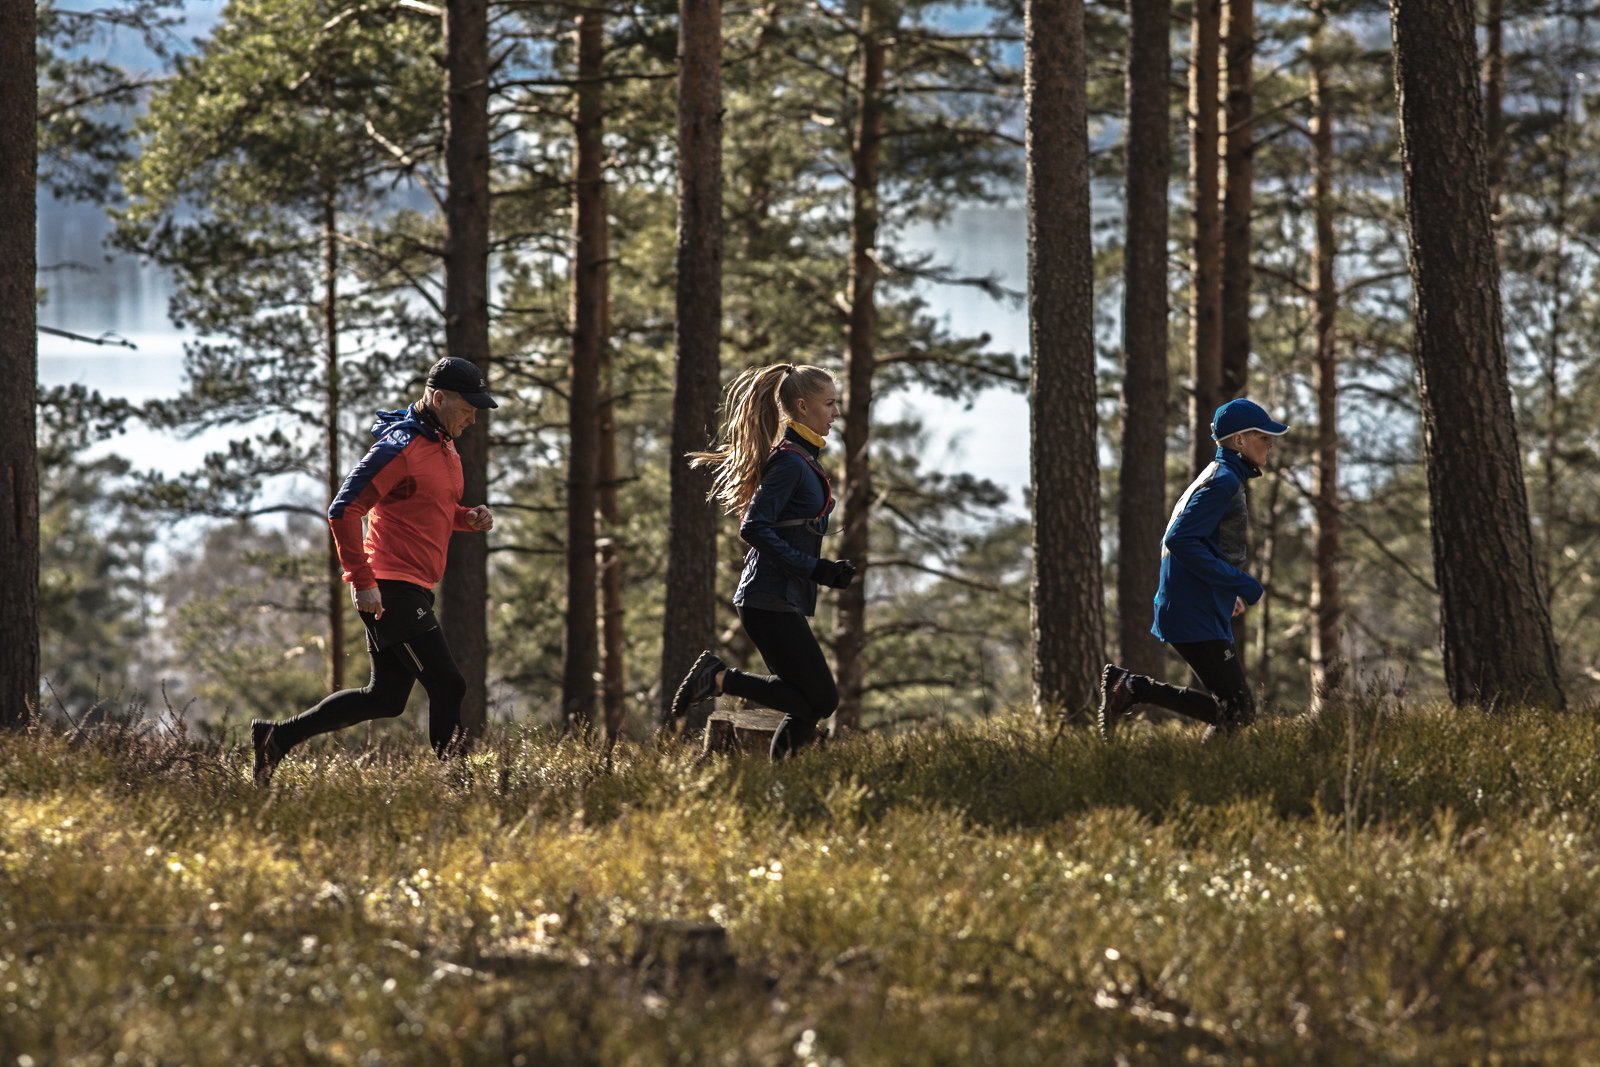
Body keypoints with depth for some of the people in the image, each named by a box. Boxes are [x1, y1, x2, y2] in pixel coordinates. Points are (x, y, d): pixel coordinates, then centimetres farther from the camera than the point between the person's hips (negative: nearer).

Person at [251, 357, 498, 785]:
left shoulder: (444, 446, 15)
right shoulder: (400, 448, -16)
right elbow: (343, 510, -18)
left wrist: (467, 518, 7)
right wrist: (362, 581, -22)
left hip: (411, 590, 10)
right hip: (392, 589, -10)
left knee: (385, 698, 13)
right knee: (447, 686, -11)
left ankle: (277, 736, 18)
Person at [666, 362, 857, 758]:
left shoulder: (804, 459, 17)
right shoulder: (789, 461, -13)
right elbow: (754, 529, -20)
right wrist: (815, 570, -19)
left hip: (780, 600, 10)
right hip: (773, 601, -10)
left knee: (811, 701, 6)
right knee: (820, 699, -10)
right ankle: (719, 678, -6)